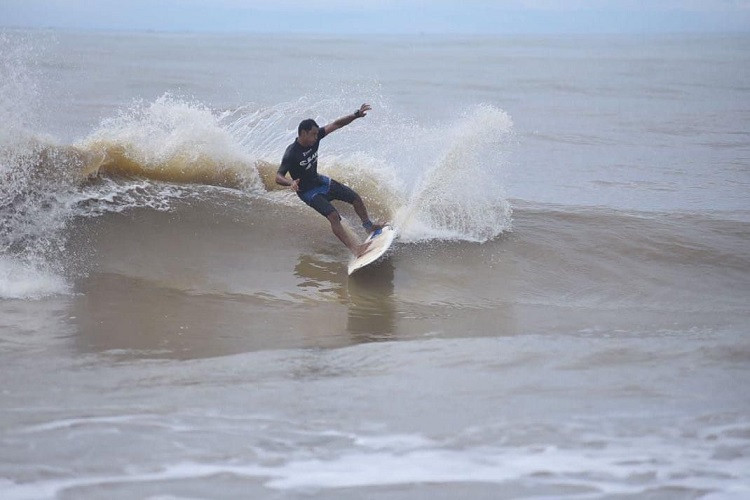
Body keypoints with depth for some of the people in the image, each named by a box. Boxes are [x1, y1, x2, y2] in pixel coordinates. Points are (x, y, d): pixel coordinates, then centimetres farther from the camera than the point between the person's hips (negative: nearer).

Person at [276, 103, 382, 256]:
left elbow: (335, 125, -6)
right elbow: (278, 177, -34)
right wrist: (291, 183, -55)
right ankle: (354, 248, -29)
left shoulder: (314, 137, -11)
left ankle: (368, 226, 34)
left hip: (320, 181, 8)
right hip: (308, 192, -8)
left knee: (356, 198, 10)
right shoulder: (291, 154, -29)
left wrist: (356, 115, -15)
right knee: (333, 216, -25)